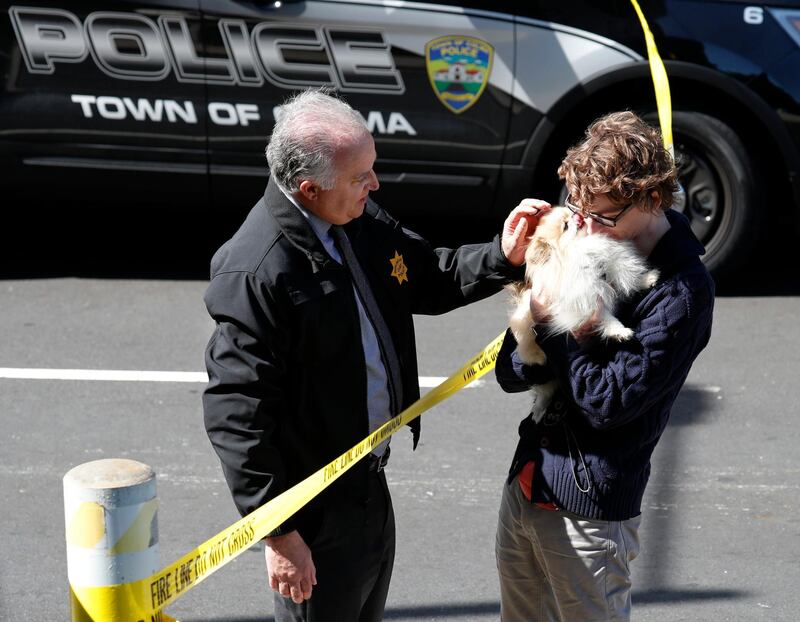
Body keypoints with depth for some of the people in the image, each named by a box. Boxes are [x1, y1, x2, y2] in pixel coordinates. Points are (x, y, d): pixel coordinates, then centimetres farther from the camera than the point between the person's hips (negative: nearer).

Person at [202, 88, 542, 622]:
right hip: (315, 510, -8)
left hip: (370, 479, 8)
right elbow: (237, 418, -27)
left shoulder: (362, 221, -3)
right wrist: (279, 535, -24)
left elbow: (428, 281, 15)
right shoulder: (255, 274, -29)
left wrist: (504, 256, -4)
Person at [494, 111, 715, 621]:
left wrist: (550, 325, -15)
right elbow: (511, 373, 1)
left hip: (588, 511, -7)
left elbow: (607, 402, -20)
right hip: (526, 484, 7)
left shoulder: (682, 292, -17)